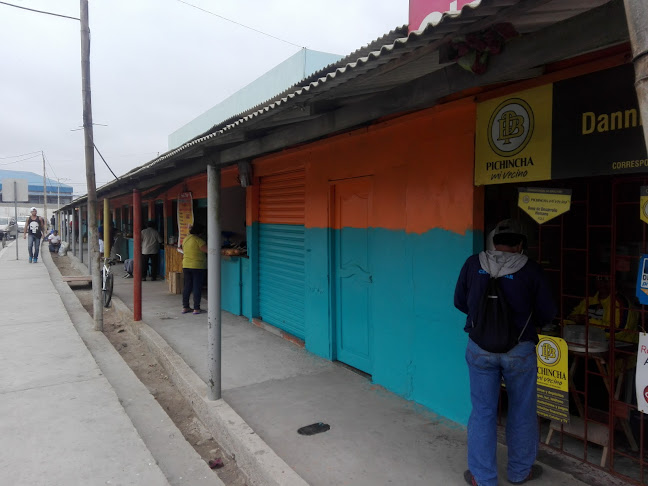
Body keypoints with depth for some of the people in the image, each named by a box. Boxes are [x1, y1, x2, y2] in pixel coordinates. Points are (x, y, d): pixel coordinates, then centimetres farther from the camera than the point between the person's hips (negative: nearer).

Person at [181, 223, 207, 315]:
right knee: (197, 287, 0)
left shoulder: (185, 239, 8)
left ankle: (185, 307, 18)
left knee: (187, 286, 13)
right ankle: (196, 309, 4)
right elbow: (207, 250, -19)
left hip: (186, 266, 7)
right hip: (198, 266, -7)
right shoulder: (198, 240, -15)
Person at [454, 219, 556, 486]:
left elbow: (460, 302, 4)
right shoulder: (531, 269, -10)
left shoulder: (473, 264, -5)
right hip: (519, 350, -1)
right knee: (522, 412, 19)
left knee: (483, 411, 13)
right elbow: (547, 313, -3)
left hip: (480, 349, 1)